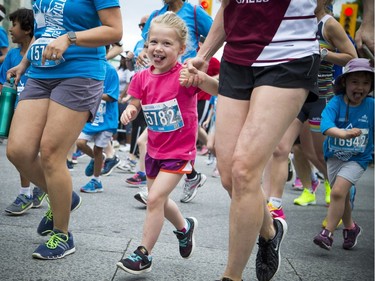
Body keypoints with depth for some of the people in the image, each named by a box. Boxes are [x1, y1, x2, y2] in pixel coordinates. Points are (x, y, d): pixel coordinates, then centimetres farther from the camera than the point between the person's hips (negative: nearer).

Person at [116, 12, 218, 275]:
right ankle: (185, 227, 49)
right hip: (155, 149, 7)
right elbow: (135, 104, 5)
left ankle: (144, 254, 0)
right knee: (158, 199, 20)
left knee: (155, 198, -14)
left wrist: (201, 77, -51)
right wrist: (130, 111, -19)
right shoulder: (143, 78, -4)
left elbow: (220, 91, -31)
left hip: (179, 151, -7)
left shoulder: (184, 75, -20)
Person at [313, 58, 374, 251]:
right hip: (334, 156, 2)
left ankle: (328, 233, -9)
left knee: (338, 192, -19)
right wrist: (343, 134, -51)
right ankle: (350, 228, 42)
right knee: (343, 196, 18)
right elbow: (326, 124, -34)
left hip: (357, 159, -2)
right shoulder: (336, 103, -16)